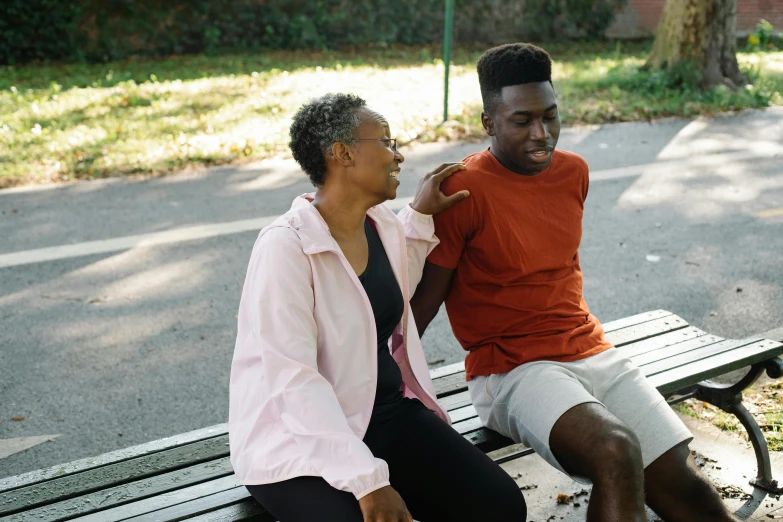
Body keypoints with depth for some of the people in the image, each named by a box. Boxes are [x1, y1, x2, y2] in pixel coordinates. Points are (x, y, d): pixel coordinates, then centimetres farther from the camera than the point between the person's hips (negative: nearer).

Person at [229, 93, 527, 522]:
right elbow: (295, 380, -26)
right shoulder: (286, 246, -20)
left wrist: (419, 215, 18)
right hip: (300, 441, -6)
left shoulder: (383, 225, 4)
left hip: (390, 412, 7)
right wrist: (369, 481, -31)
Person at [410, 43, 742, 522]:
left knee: (681, 480, -5)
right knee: (616, 451, -31)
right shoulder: (463, 191, -13)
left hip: (592, 351, 6)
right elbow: (425, 296, -11)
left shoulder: (574, 172, 7)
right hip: (511, 368, -6)